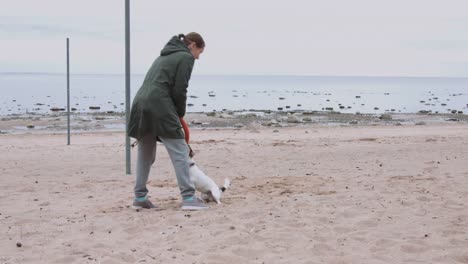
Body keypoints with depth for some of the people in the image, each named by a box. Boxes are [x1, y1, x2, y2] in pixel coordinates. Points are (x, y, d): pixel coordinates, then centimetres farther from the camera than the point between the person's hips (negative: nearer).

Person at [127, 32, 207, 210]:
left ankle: (140, 197, 21)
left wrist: (177, 113, 18)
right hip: (159, 105, -8)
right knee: (180, 152, -5)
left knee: (145, 154, 17)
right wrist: (180, 114, 10)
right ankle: (188, 198, -9)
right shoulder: (186, 57, 3)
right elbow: (179, 90, -6)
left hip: (140, 103, 8)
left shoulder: (165, 55, 28)